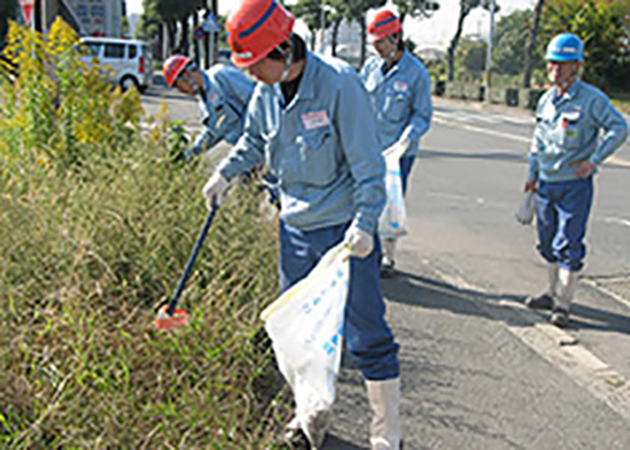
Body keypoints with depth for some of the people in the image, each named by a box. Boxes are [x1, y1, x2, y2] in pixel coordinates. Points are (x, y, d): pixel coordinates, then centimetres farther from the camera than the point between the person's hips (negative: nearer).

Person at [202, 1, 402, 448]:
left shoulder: (339, 83, -19)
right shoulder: (267, 91, 1)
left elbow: (368, 163, -17)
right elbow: (253, 142, 22)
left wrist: (365, 223, -24)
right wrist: (226, 172, 10)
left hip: (345, 228, -6)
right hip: (295, 226, 7)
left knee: (366, 334, -1)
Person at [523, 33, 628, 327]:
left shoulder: (592, 99, -11)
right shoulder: (546, 99, 9)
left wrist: (593, 160, -18)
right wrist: (533, 173, 20)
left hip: (575, 185, -6)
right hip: (546, 183, 7)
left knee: (569, 245, -4)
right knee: (548, 242, 14)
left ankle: (563, 304, 5)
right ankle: (554, 293, 30)